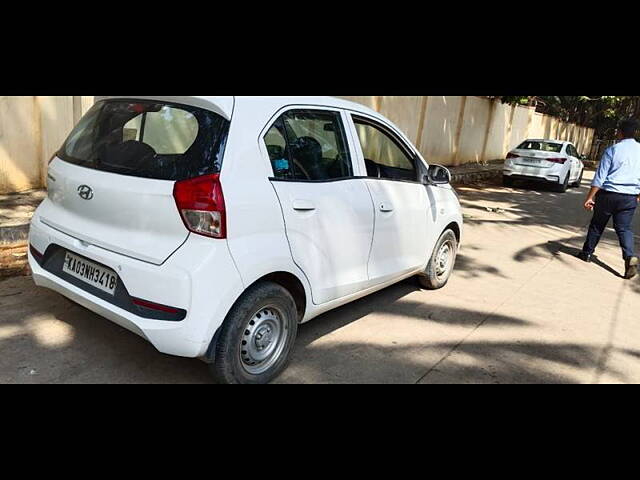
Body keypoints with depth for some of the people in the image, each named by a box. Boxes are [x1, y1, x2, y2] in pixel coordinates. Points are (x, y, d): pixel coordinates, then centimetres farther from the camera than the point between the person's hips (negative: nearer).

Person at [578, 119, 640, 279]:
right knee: (624, 228, 6)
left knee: (597, 224, 12)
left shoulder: (612, 150, -6)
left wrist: (590, 197, -7)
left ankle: (587, 252, 23)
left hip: (608, 194, -2)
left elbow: (600, 176, -10)